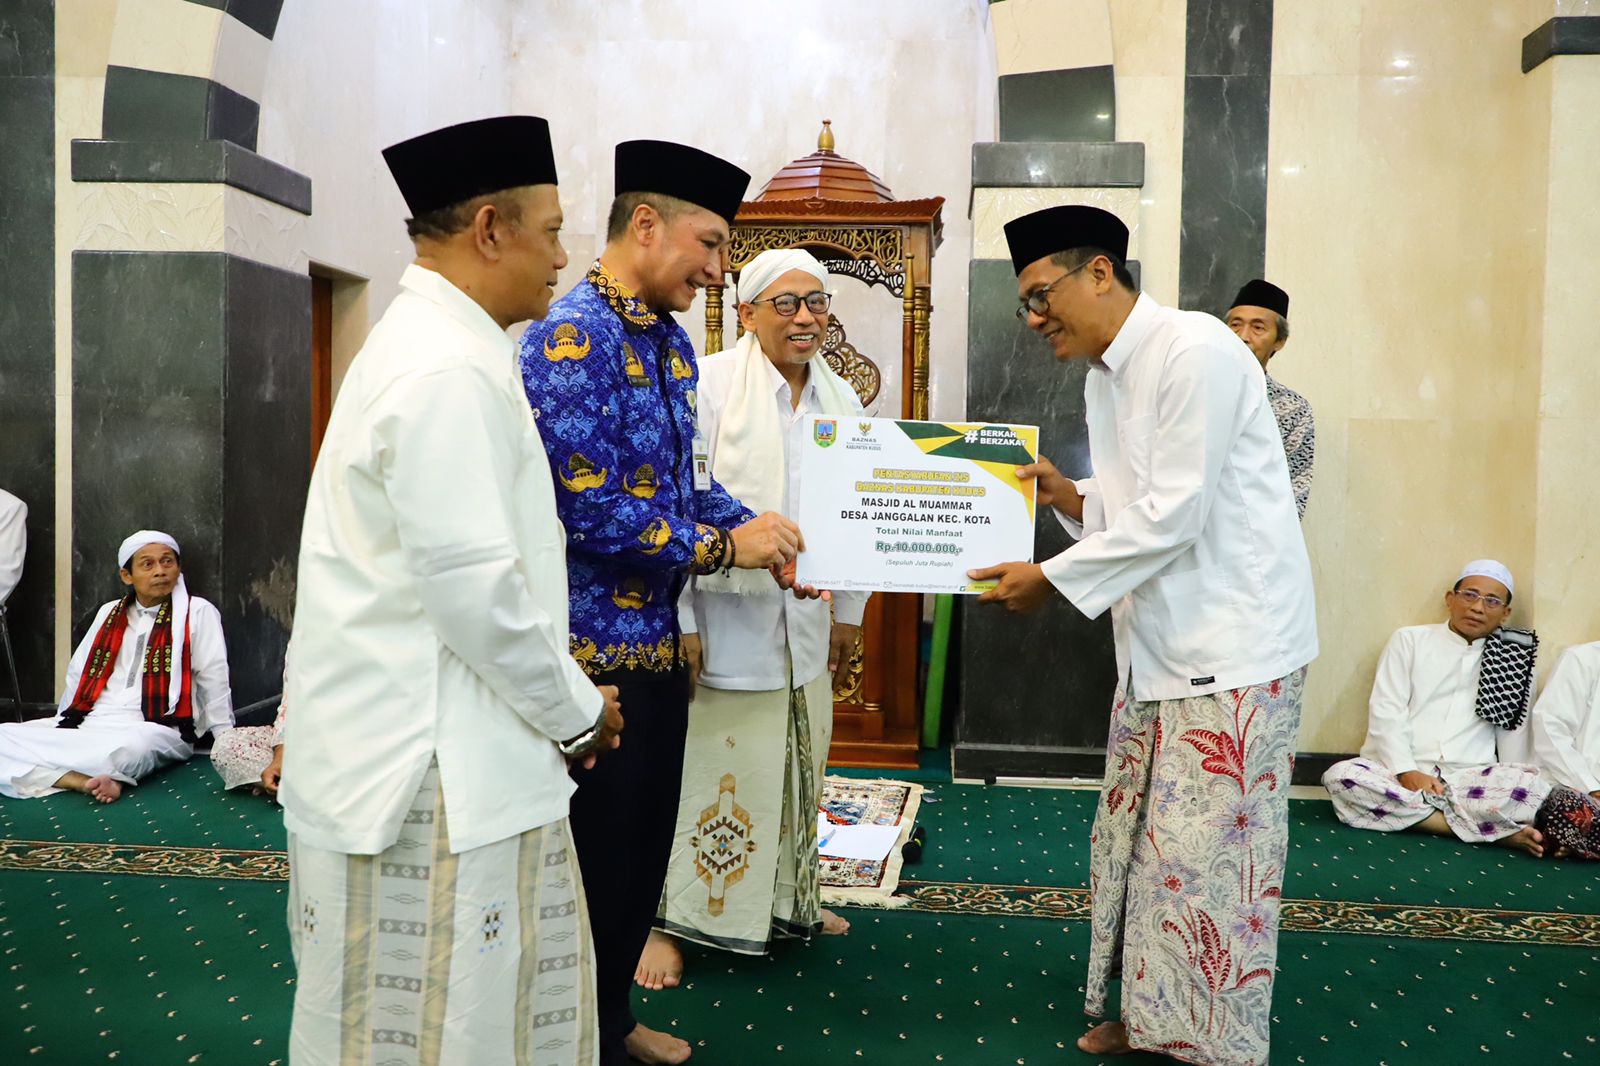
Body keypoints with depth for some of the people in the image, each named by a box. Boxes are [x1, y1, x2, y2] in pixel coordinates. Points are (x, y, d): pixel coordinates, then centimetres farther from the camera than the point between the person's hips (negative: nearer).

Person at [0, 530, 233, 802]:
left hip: (154, 730, -6)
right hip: (88, 724, 6)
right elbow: (78, 674, 25)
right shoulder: (109, 613, 19)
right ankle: (86, 782, -28)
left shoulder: (198, 611, 3)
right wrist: (62, 727, 22)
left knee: (128, 751, -42)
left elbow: (214, 679, 0)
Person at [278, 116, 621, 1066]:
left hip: (444, 751, 10)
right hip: (431, 770, -10)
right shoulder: (446, 371, -19)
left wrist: (559, 689, 17)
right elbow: (471, 586, -23)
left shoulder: (435, 344, 14)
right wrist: (578, 712, -9)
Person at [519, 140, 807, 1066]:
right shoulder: (570, 339, -19)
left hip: (657, 636, 9)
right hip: (596, 642, -9)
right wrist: (723, 547, -17)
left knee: (645, 842, 19)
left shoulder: (673, 344, 9)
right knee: (598, 850, 5)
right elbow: (589, 510, -24)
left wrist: (751, 525, 1)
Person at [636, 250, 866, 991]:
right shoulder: (708, 385, -9)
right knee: (708, 771, 0)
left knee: (797, 770, 17)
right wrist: (679, 619, -17)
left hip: (806, 622, 6)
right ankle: (671, 921, 14)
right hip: (725, 620, -6)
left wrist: (850, 611, 14)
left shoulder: (840, 400, 8)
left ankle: (788, 902, 35)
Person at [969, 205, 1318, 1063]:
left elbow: (1173, 517, -21)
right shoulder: (1104, 378, 11)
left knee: (1206, 856, -2)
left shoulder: (1196, 351, -17)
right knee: (1131, 839, 14)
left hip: (1232, 643, -9)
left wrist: (1052, 579, -17)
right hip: (1156, 643, 9)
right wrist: (1072, 500, -2)